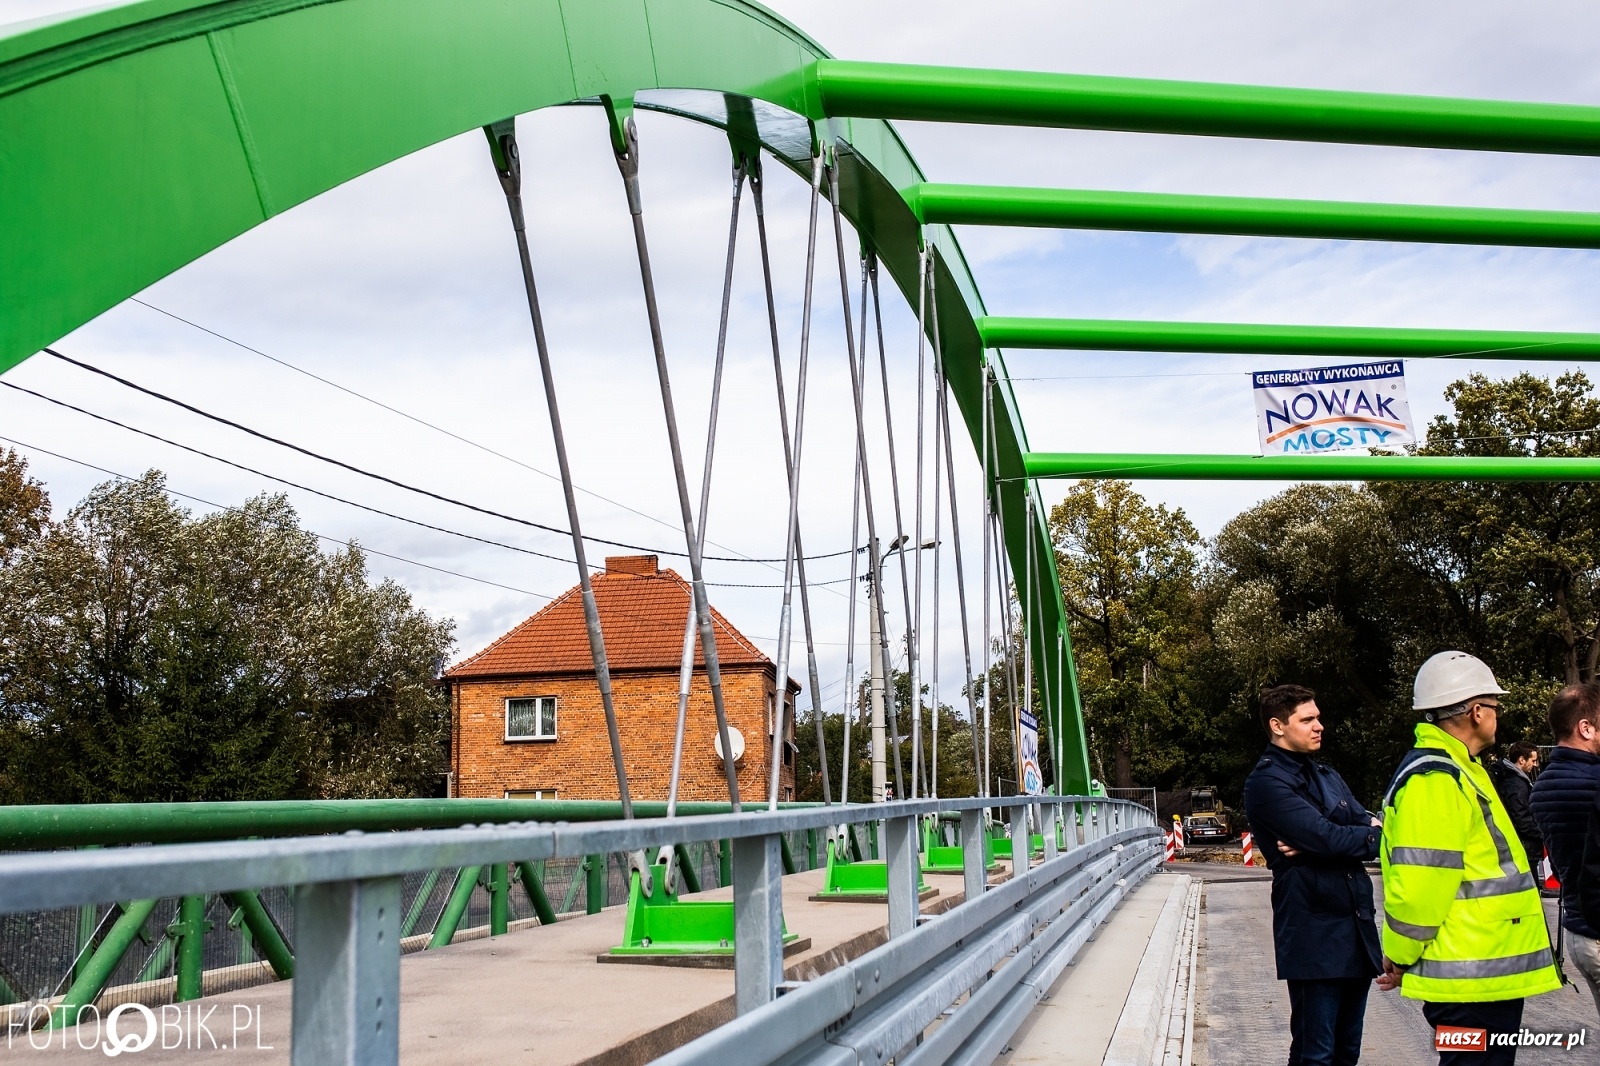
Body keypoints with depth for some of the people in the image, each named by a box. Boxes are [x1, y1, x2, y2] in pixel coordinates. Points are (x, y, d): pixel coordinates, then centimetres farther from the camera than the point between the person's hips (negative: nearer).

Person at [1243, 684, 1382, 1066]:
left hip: (1357, 927, 8)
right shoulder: (1267, 783, -10)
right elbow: (1329, 839, -19)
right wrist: (1369, 833, -1)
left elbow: (1371, 829, 4)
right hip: (1314, 935, -8)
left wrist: (1315, 846, -14)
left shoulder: (1327, 776, 17)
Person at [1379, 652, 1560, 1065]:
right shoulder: (1434, 779, -19)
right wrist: (1400, 958, -11)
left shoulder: (1454, 770, 17)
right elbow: (1419, 883, -23)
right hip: (1473, 980, -10)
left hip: (1485, 970, 10)